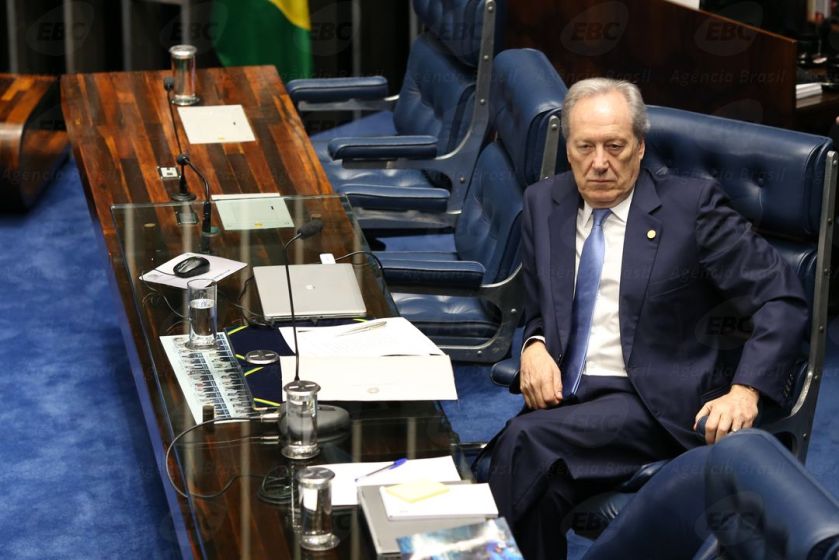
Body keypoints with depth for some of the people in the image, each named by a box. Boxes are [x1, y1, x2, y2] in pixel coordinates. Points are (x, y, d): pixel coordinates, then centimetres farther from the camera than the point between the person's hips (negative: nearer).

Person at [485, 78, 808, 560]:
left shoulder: (691, 204, -2)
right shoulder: (543, 204, 12)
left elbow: (783, 300, -3)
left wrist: (745, 392, -17)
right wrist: (535, 346, -2)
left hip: (657, 407, -3)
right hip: (567, 400, 4)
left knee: (526, 440, -29)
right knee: (539, 483, -31)